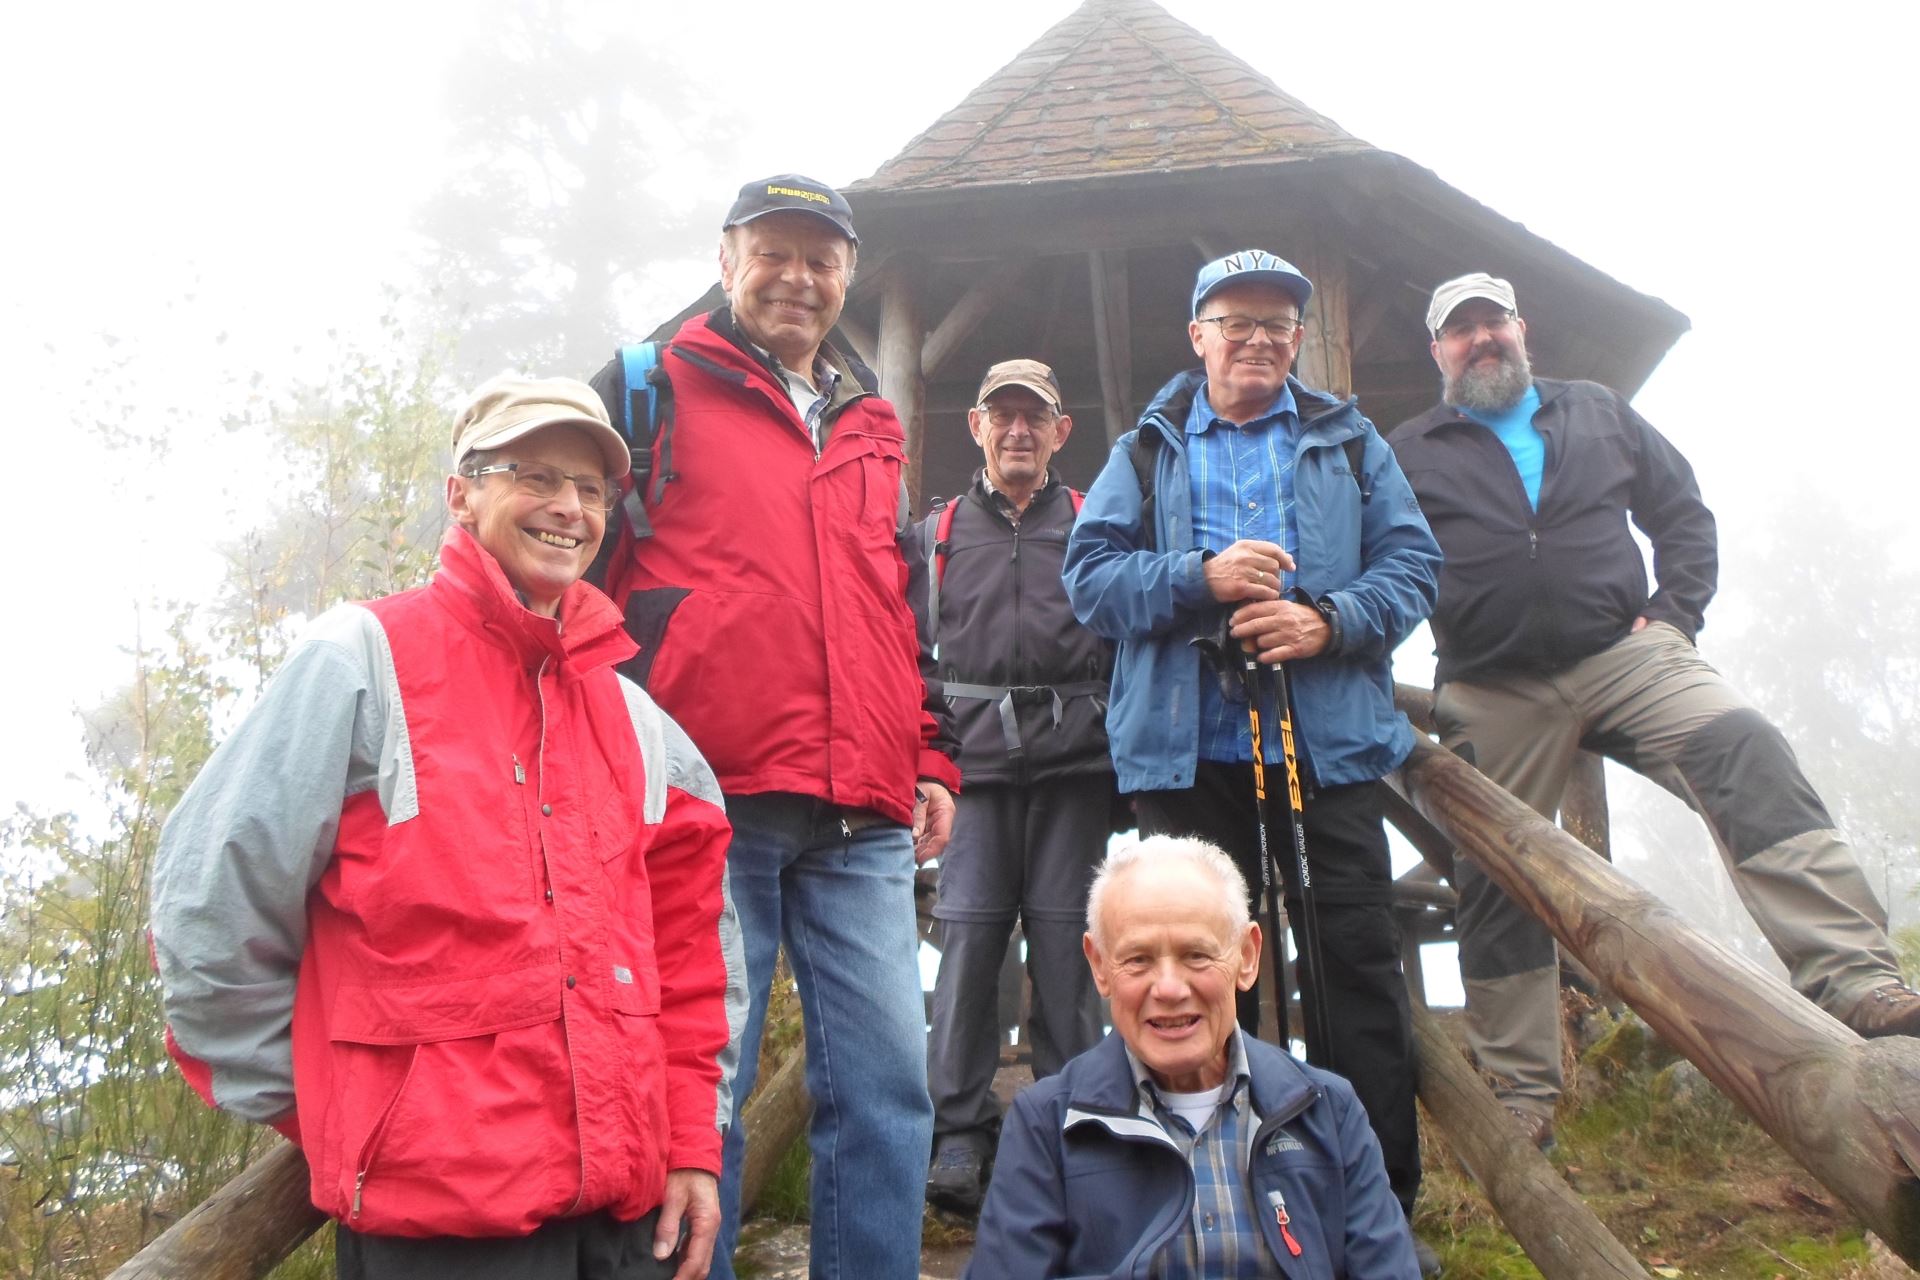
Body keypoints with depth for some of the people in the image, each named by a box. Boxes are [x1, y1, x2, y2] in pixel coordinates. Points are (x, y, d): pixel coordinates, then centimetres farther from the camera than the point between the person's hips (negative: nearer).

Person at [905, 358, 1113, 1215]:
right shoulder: (935, 534, 17)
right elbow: (906, 652, 13)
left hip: (1076, 763, 0)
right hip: (975, 762, 1)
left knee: (1066, 940, 0)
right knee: (967, 937, -5)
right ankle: (959, 1135, 1)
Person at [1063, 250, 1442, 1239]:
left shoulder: (1349, 443, 16)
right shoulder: (1145, 452, 13)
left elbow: (1412, 562, 7)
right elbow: (1090, 575, 2)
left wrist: (1329, 621, -12)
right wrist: (1200, 577, -14)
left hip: (1329, 748, 1)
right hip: (1187, 754, 0)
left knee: (1358, 964, -1)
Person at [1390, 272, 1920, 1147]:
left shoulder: (1597, 413, 18)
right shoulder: (1409, 454, 11)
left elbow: (1682, 511, 18)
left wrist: (1674, 613, 3)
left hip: (1625, 655, 1)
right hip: (1493, 697, 0)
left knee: (1749, 755, -26)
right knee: (1495, 887, 1)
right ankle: (1521, 1094, 12)